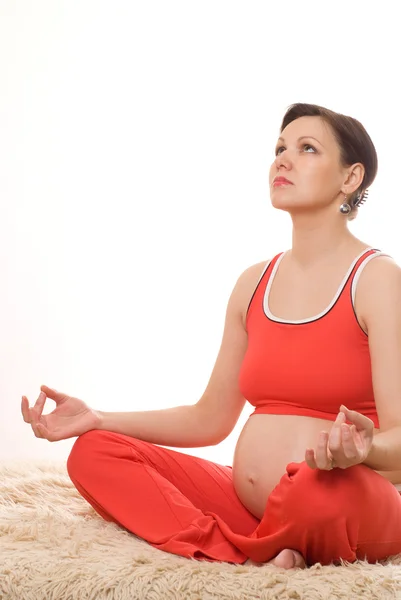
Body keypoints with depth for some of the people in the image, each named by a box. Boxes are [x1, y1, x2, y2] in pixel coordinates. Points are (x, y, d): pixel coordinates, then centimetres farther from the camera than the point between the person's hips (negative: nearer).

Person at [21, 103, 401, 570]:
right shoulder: (254, 284, 11)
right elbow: (210, 419, 16)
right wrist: (97, 420, 8)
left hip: (352, 511, -6)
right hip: (246, 505, 6)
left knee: (326, 487, -41)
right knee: (95, 453, -5)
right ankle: (251, 562, -20)